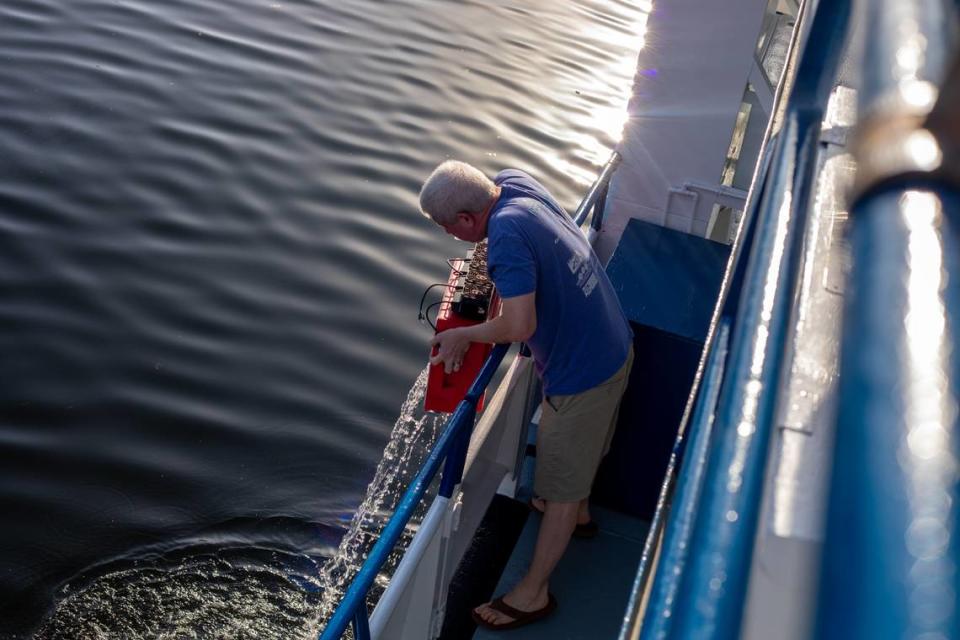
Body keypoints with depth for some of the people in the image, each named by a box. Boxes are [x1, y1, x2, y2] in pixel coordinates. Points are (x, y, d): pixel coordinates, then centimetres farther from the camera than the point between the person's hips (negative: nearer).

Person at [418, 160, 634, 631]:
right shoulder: (516, 185, -5)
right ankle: (578, 512, 60)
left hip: (581, 373, -9)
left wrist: (463, 334, -16)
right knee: (581, 447, 33)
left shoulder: (508, 235, -31)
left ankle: (534, 593, 26)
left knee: (561, 489, 8)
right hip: (613, 347, 9)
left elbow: (519, 327, -36)